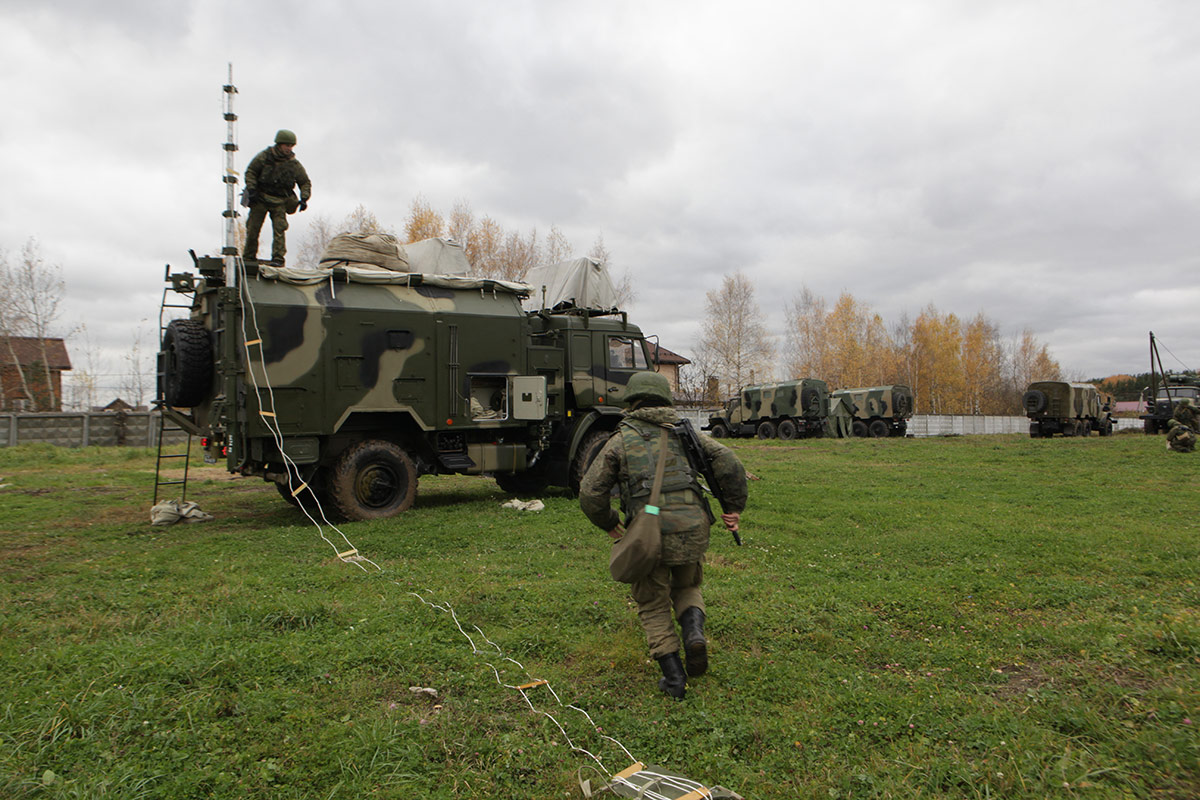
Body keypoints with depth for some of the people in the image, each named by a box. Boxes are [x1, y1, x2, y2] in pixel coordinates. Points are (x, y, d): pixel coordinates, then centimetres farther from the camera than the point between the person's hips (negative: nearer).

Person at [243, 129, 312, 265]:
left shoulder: (295, 164, 0)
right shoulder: (265, 156, -3)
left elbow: (305, 183, 8)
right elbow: (250, 172, 3)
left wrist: (304, 199, -6)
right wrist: (251, 190, -8)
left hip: (280, 202, 0)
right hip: (260, 198, 0)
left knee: (279, 229, -13)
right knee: (253, 228, 3)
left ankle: (278, 259, -11)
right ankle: (248, 257, 16)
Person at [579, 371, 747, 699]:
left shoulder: (620, 439, 8)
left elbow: (590, 493, 3)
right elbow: (729, 463, 2)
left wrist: (609, 524, 19)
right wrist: (734, 508, 11)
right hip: (692, 530, 2)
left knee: (654, 606, 17)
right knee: (686, 587, 28)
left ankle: (673, 676, 12)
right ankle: (694, 632, 1)